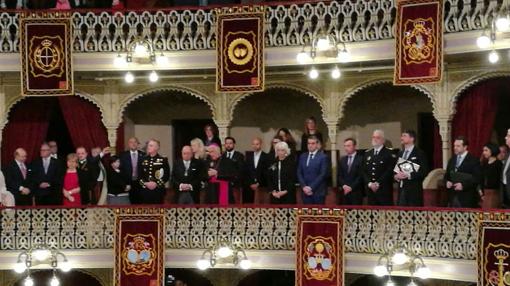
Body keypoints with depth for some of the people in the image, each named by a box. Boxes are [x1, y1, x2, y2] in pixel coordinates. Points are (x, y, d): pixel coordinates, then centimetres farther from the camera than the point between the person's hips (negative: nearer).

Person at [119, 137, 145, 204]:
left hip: (140, 183, 1)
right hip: (128, 183, -1)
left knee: (140, 203, 1)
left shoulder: (143, 155, 5)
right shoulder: (123, 155, 4)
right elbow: (120, 169, 1)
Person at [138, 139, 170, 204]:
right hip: (145, 191, 3)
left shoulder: (163, 160, 2)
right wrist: (145, 183, -8)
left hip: (158, 191, -3)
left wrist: (156, 183, -13)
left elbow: (166, 176, -2)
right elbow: (140, 175, 10)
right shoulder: (143, 160, 12)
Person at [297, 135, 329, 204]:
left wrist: (311, 187, -15)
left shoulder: (323, 157, -3)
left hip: (318, 191, -4)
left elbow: (323, 174, -11)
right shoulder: (303, 156, 12)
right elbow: (299, 173, 9)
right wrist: (304, 187, -5)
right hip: (305, 191, 4)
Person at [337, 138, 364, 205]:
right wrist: (343, 185, -6)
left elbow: (361, 176, -9)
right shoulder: (342, 159, 16)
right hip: (344, 192, 5)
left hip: (356, 192, -5)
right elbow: (340, 175, 12)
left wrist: (351, 187, -14)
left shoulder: (361, 159, -3)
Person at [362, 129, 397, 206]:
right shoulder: (367, 154, 16)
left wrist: (378, 183, -14)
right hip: (370, 190, 5)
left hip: (385, 190, -5)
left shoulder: (390, 153, -1)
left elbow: (390, 171, -10)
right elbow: (364, 171, 10)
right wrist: (369, 183, -6)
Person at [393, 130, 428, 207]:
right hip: (401, 190, 6)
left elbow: (424, 171, -11)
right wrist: (395, 176, -1)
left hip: (414, 191, -6)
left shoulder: (419, 153, -3)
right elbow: (395, 169, 21)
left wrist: (409, 175, -19)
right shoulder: (400, 153, 18)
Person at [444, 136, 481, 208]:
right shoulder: (452, 160, 16)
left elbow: (477, 179, -11)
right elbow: (447, 175, 22)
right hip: (452, 197, 6)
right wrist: (447, 182, -1)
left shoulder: (473, 161, -5)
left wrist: (463, 185, -20)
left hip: (466, 198, -6)